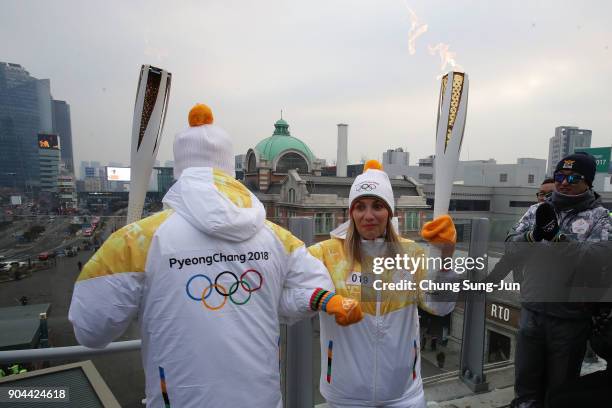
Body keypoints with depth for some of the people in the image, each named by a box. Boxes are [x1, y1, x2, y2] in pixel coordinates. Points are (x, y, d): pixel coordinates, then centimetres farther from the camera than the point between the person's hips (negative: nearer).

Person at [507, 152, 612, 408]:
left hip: (571, 317, -2)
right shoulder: (537, 210, 4)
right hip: (532, 312, 2)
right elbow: (512, 247, -5)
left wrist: (556, 235, -29)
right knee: (525, 386, 17)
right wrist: (535, 234, -23)